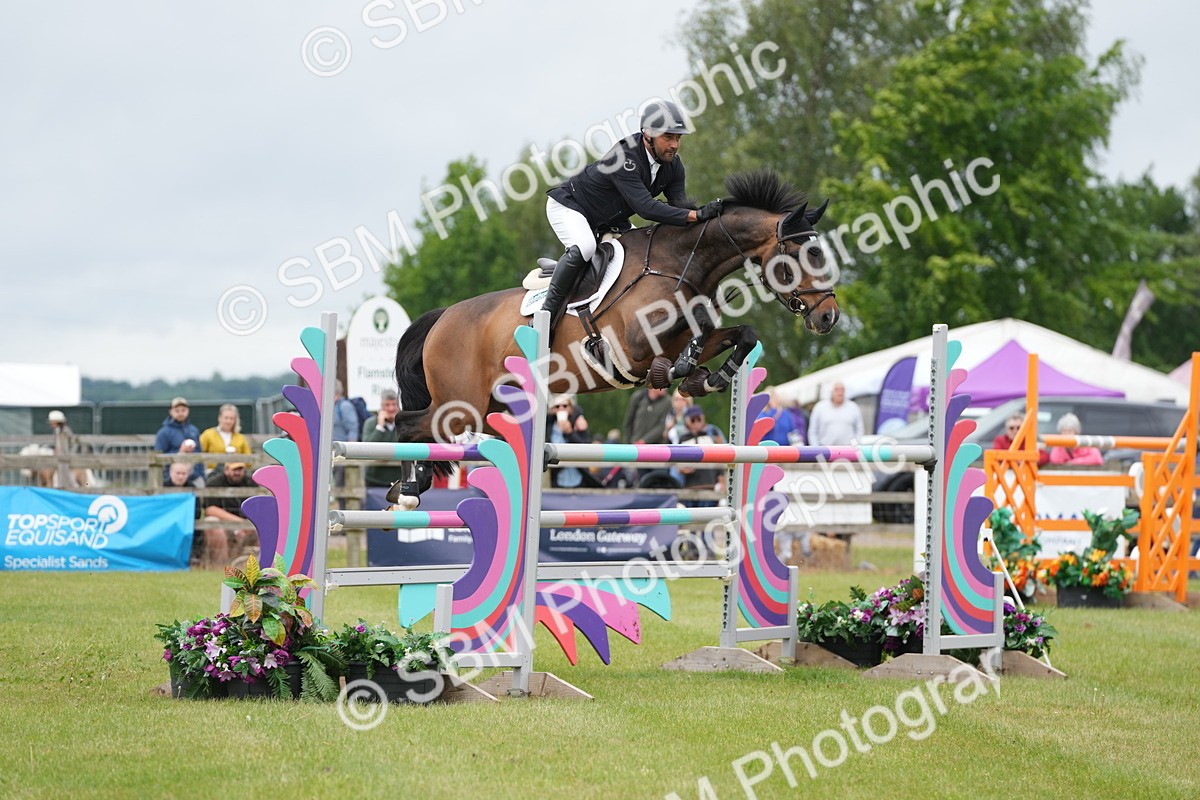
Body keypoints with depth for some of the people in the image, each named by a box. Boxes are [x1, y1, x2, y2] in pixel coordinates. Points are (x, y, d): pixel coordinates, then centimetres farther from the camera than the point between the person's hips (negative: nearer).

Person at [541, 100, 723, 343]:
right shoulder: (624, 157, -37)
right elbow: (645, 207, -46)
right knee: (583, 248, -36)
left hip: (609, 222, 9)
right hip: (568, 205, -9)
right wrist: (696, 215, -51)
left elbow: (679, 204, -14)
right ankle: (546, 313, -25)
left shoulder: (672, 164, -10)